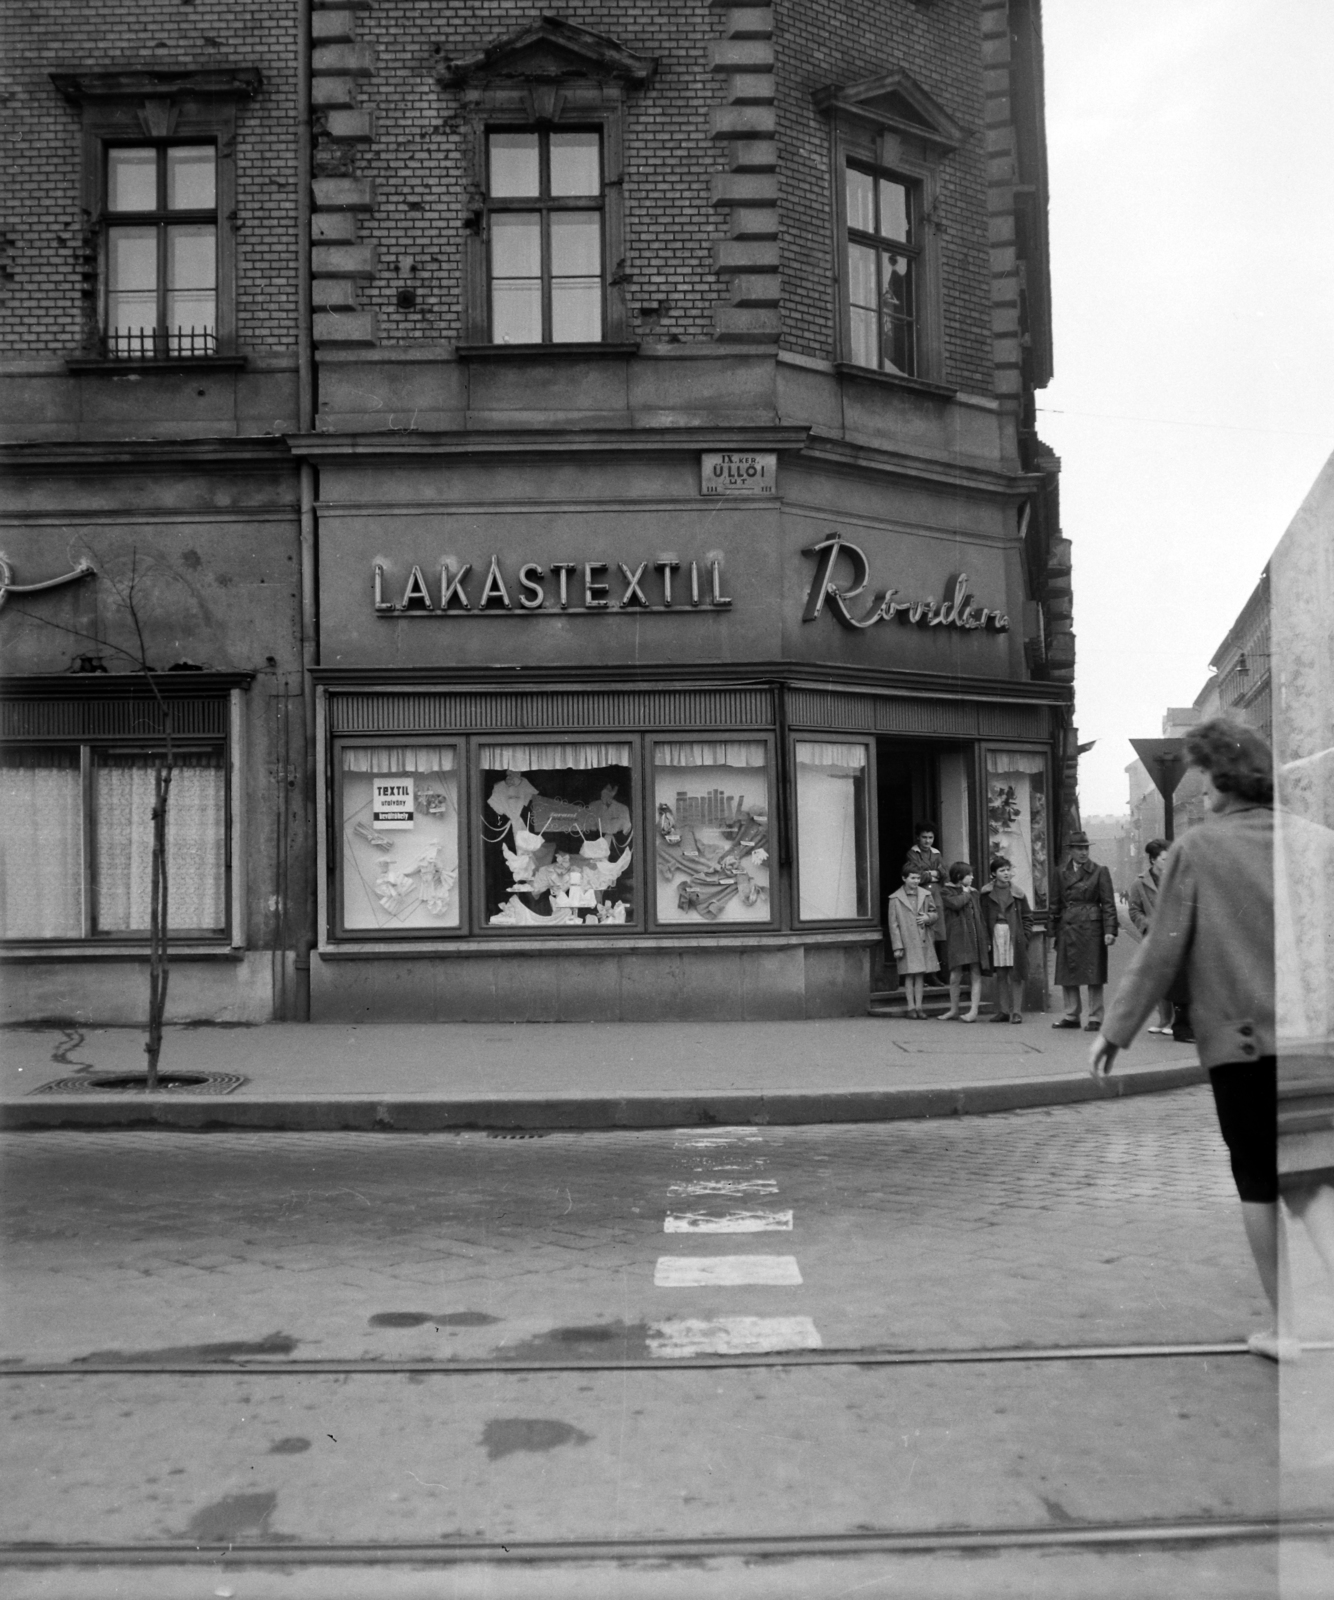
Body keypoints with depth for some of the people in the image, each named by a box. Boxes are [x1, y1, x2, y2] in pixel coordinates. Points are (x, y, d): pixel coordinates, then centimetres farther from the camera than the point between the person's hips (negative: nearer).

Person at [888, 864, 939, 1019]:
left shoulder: (925, 895, 5)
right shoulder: (896, 899, -4)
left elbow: (934, 913, 17)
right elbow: (893, 924, -4)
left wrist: (928, 918, -8)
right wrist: (897, 946, -7)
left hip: (923, 941, 3)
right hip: (907, 942, -3)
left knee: (919, 974, 7)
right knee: (909, 975, 0)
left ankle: (919, 1007, 11)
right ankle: (911, 1007, 7)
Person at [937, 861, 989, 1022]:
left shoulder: (973, 892, 16)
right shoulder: (946, 891, 2)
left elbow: (979, 915, 17)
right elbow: (955, 904, -18)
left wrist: (985, 937, 10)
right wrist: (965, 894, -1)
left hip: (974, 936, 4)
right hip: (956, 937, -4)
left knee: (975, 974, -3)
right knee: (955, 975, -3)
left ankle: (973, 1011, -4)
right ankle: (954, 1010, 13)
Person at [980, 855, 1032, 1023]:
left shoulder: (1018, 893, 4)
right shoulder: (987, 894, 5)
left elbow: (1027, 917, 7)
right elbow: (983, 918, 4)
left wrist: (1024, 936, -4)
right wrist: (987, 939, -4)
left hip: (1014, 937, -1)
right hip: (996, 936, 1)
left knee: (1015, 975, -3)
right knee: (1000, 975, 6)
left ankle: (1016, 1011, -1)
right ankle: (1003, 1011, 12)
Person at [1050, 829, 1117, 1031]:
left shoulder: (1100, 872, 1)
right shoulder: (1062, 874, 11)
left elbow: (1108, 903, -3)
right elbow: (1056, 903, 15)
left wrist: (1110, 930, -11)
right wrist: (1054, 929, 10)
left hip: (1091, 927, -4)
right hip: (1067, 929, 4)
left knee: (1093, 975, -1)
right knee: (1066, 975, 6)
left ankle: (1095, 1018, 6)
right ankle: (1071, 1016, 17)